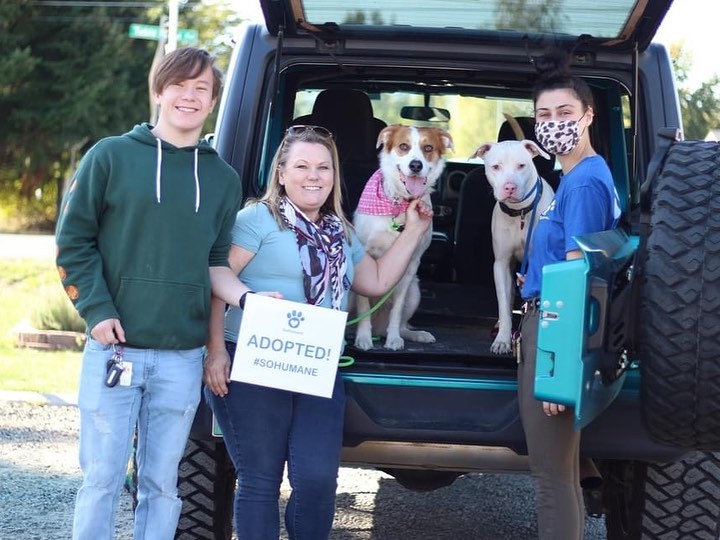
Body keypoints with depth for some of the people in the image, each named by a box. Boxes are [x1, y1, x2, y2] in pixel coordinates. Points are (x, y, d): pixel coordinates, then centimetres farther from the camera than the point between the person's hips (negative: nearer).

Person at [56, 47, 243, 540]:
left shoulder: (224, 179, 10)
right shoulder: (111, 156, 1)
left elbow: (220, 263, 13)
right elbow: (74, 241, 1)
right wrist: (97, 309, -9)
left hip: (184, 358, 2)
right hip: (114, 347, -2)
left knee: (162, 485, 7)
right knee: (102, 479, 0)